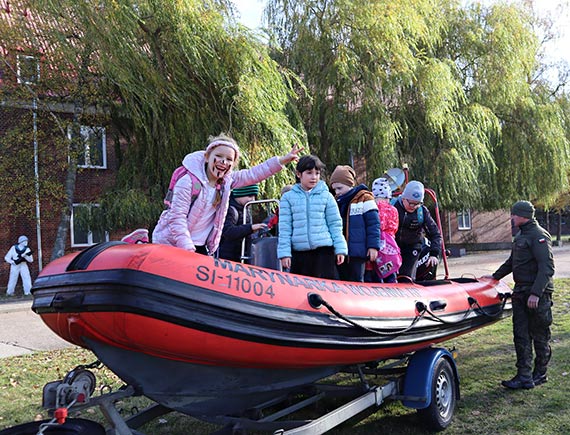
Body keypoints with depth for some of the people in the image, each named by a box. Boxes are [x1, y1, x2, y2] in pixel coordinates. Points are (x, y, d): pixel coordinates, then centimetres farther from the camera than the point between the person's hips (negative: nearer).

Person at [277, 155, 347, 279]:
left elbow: (335, 224, 7)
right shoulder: (288, 197, 5)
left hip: (324, 250, -1)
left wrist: (340, 249, 3)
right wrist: (284, 252, -3)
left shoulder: (326, 196, 5)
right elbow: (284, 228, 3)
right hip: (299, 251, 1)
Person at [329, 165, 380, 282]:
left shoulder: (364, 198, -4)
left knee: (356, 281, -2)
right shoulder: (336, 201, 15)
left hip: (357, 251, -6)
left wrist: (373, 246, -13)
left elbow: (373, 223, -7)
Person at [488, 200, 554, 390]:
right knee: (521, 335, 5)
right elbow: (512, 262, 29)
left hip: (538, 294, -9)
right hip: (520, 292, 9)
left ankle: (540, 374, 19)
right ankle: (524, 377, 7)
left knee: (539, 336, 5)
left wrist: (536, 293, -25)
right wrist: (495, 276, 27)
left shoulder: (539, 236, -13)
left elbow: (547, 268, -20)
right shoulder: (520, 235, 16)